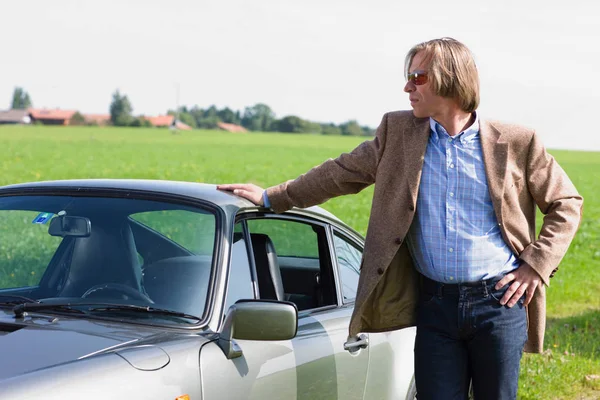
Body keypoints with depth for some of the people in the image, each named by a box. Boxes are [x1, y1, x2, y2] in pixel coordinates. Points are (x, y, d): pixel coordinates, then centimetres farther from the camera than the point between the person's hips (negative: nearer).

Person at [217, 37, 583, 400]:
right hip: (435, 303, 2)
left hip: (499, 301, -2)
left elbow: (567, 203, 6)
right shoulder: (399, 132, 6)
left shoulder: (517, 143, -2)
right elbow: (343, 173, 14)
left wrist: (537, 265, -4)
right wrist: (271, 198, 14)